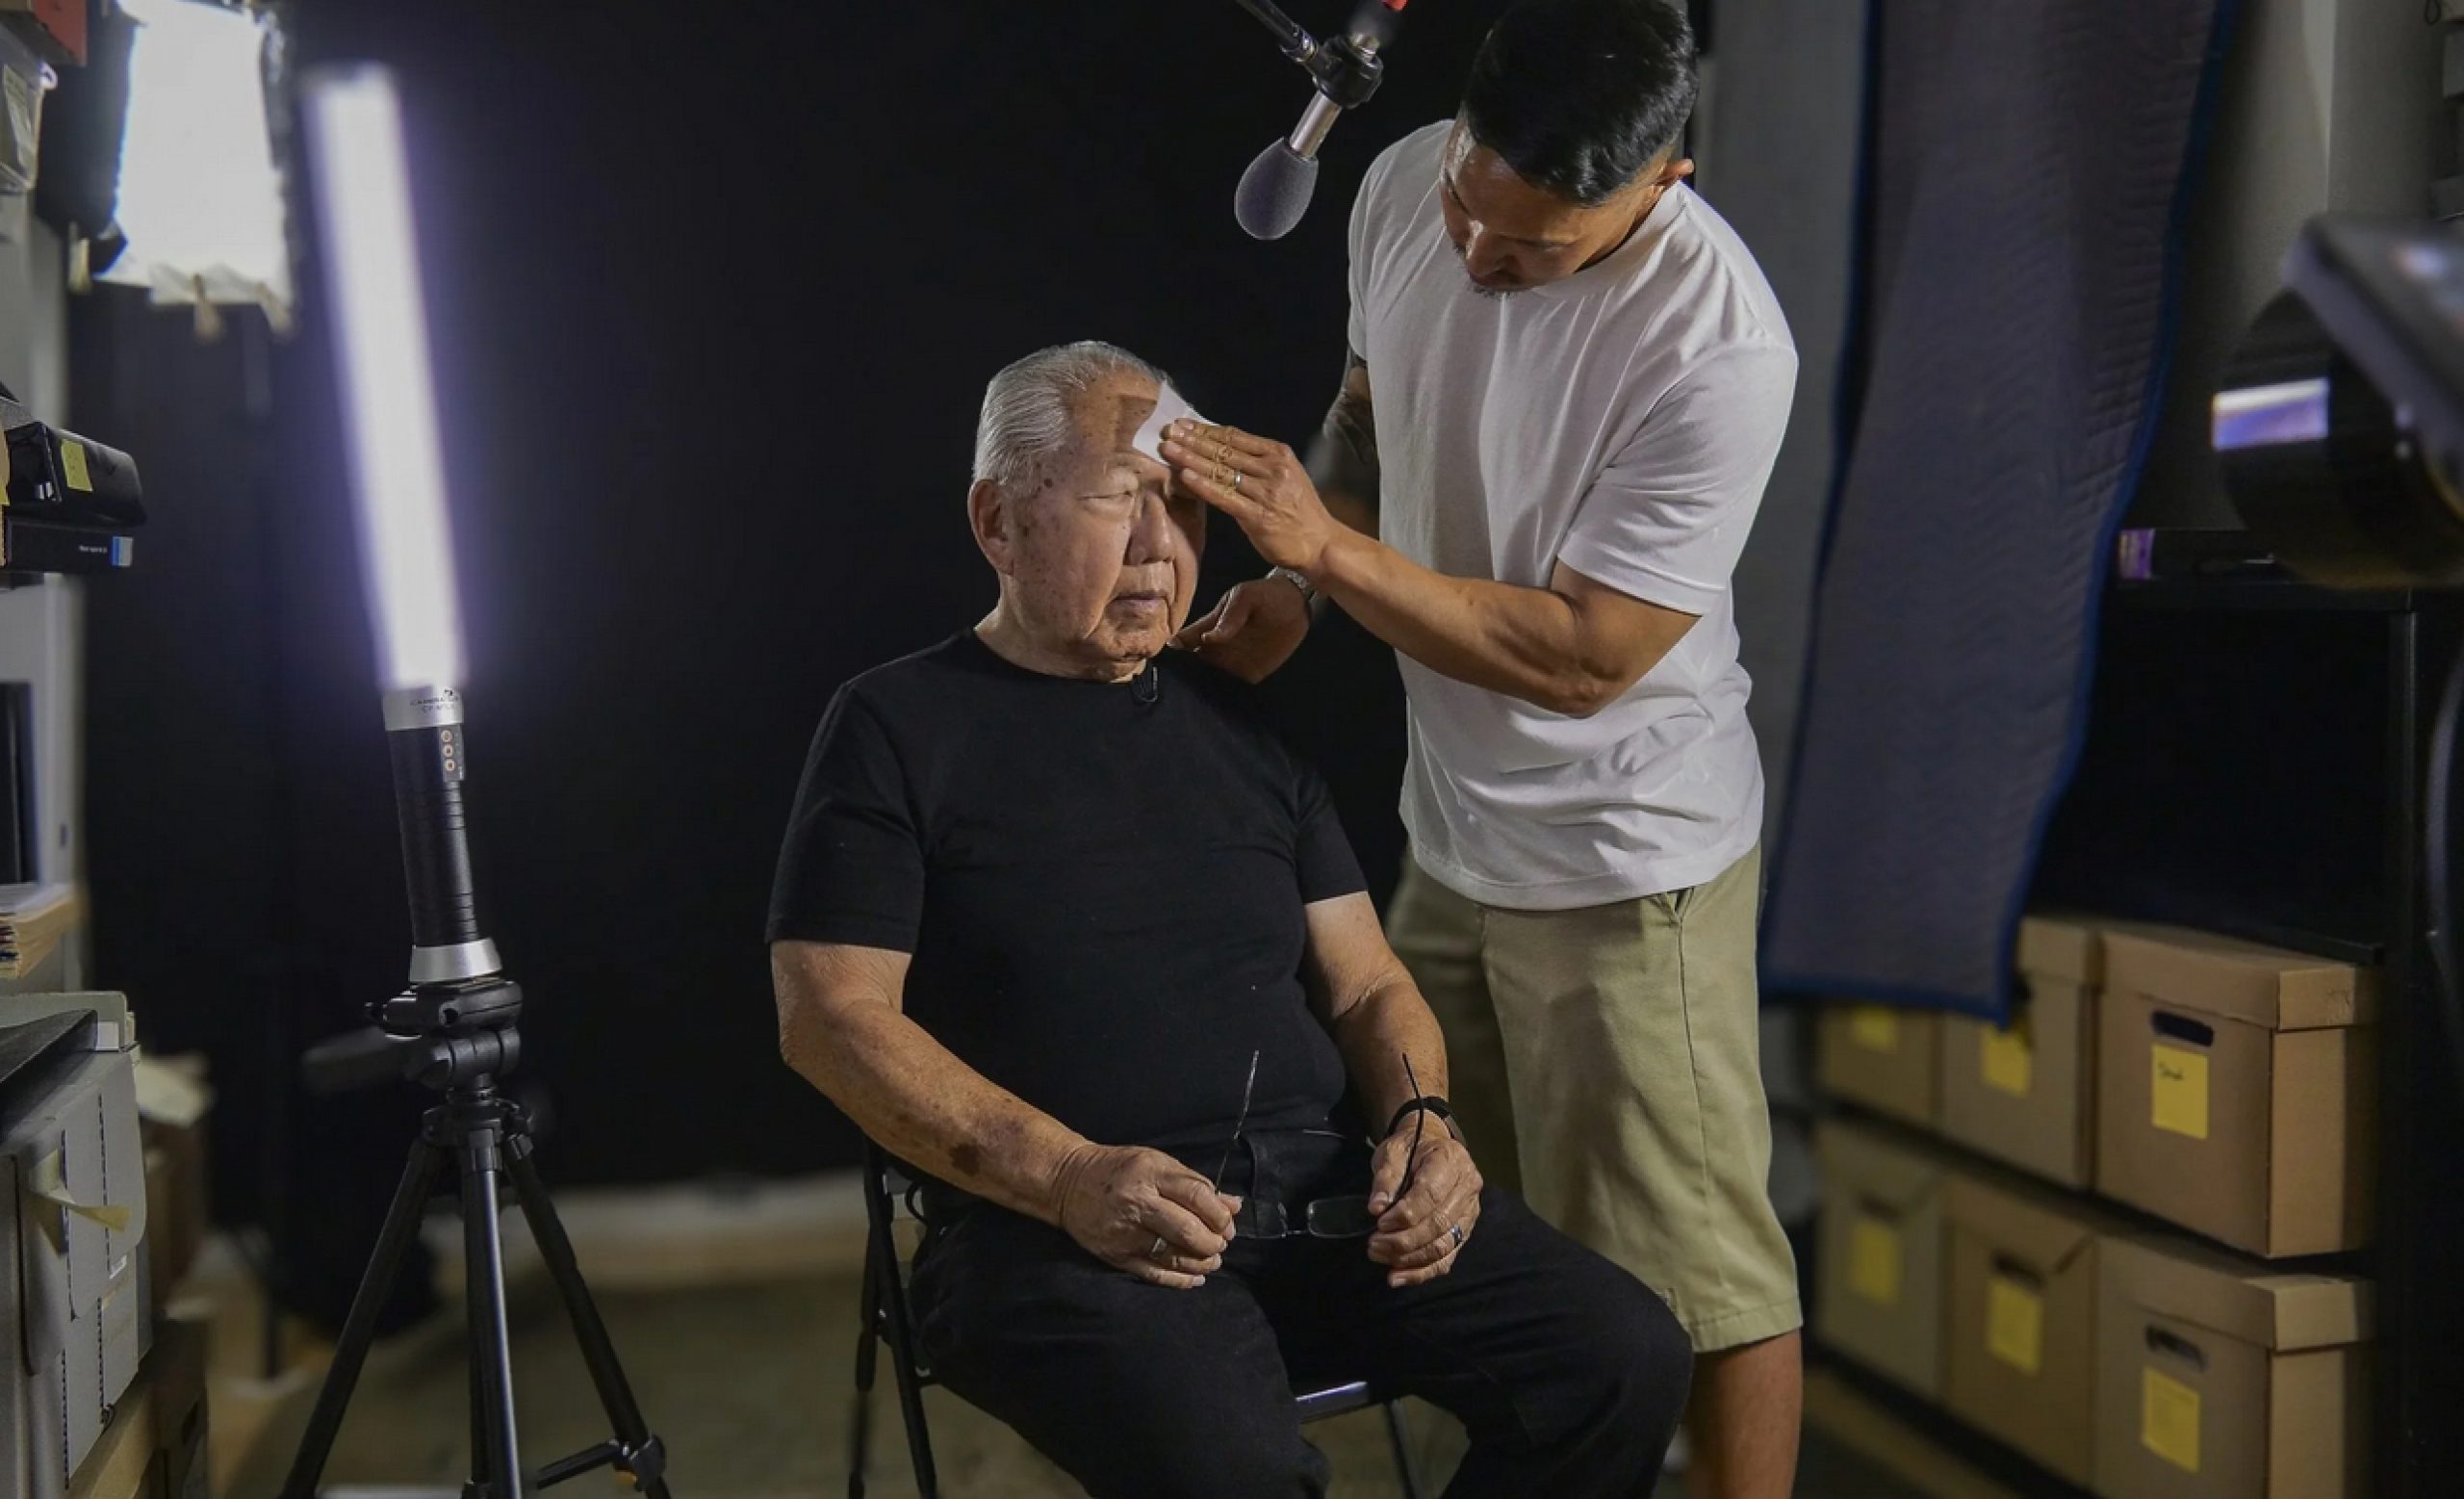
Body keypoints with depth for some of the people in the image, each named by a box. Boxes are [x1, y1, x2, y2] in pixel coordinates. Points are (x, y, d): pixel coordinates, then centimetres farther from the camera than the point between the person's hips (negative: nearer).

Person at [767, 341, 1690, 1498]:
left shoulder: (1237, 726, 20)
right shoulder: (897, 727, 4)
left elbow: (1367, 985, 19)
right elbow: (831, 1015, -5)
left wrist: (1419, 1119, -3)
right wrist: (1066, 1178, -18)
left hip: (1326, 1194, 5)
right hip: (1058, 1229, -5)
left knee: (1626, 1357, -14)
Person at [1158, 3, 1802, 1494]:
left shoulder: (1720, 346, -27)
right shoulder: (1406, 188, -6)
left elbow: (1578, 657, -24)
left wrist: (1327, 545, -26)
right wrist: (1288, 587, 0)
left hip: (1625, 864, -7)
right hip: (1446, 831, 7)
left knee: (1690, 1273, 3)